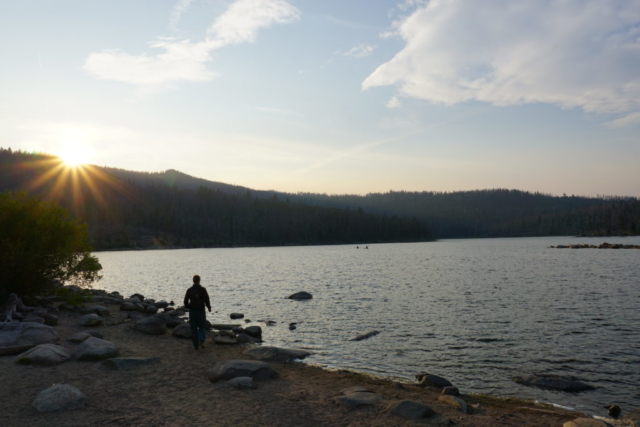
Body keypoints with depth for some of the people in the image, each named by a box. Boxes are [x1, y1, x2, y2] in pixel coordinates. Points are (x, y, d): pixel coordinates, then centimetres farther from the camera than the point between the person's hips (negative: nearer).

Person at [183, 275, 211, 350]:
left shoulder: (189, 290, -1)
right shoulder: (203, 289, -7)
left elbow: (185, 302, -1)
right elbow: (206, 300, -10)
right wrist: (209, 307, 7)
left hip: (192, 311, 2)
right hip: (201, 311, -1)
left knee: (194, 328, 10)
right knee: (202, 327, 13)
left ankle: (196, 345, 11)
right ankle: (201, 341, -9)